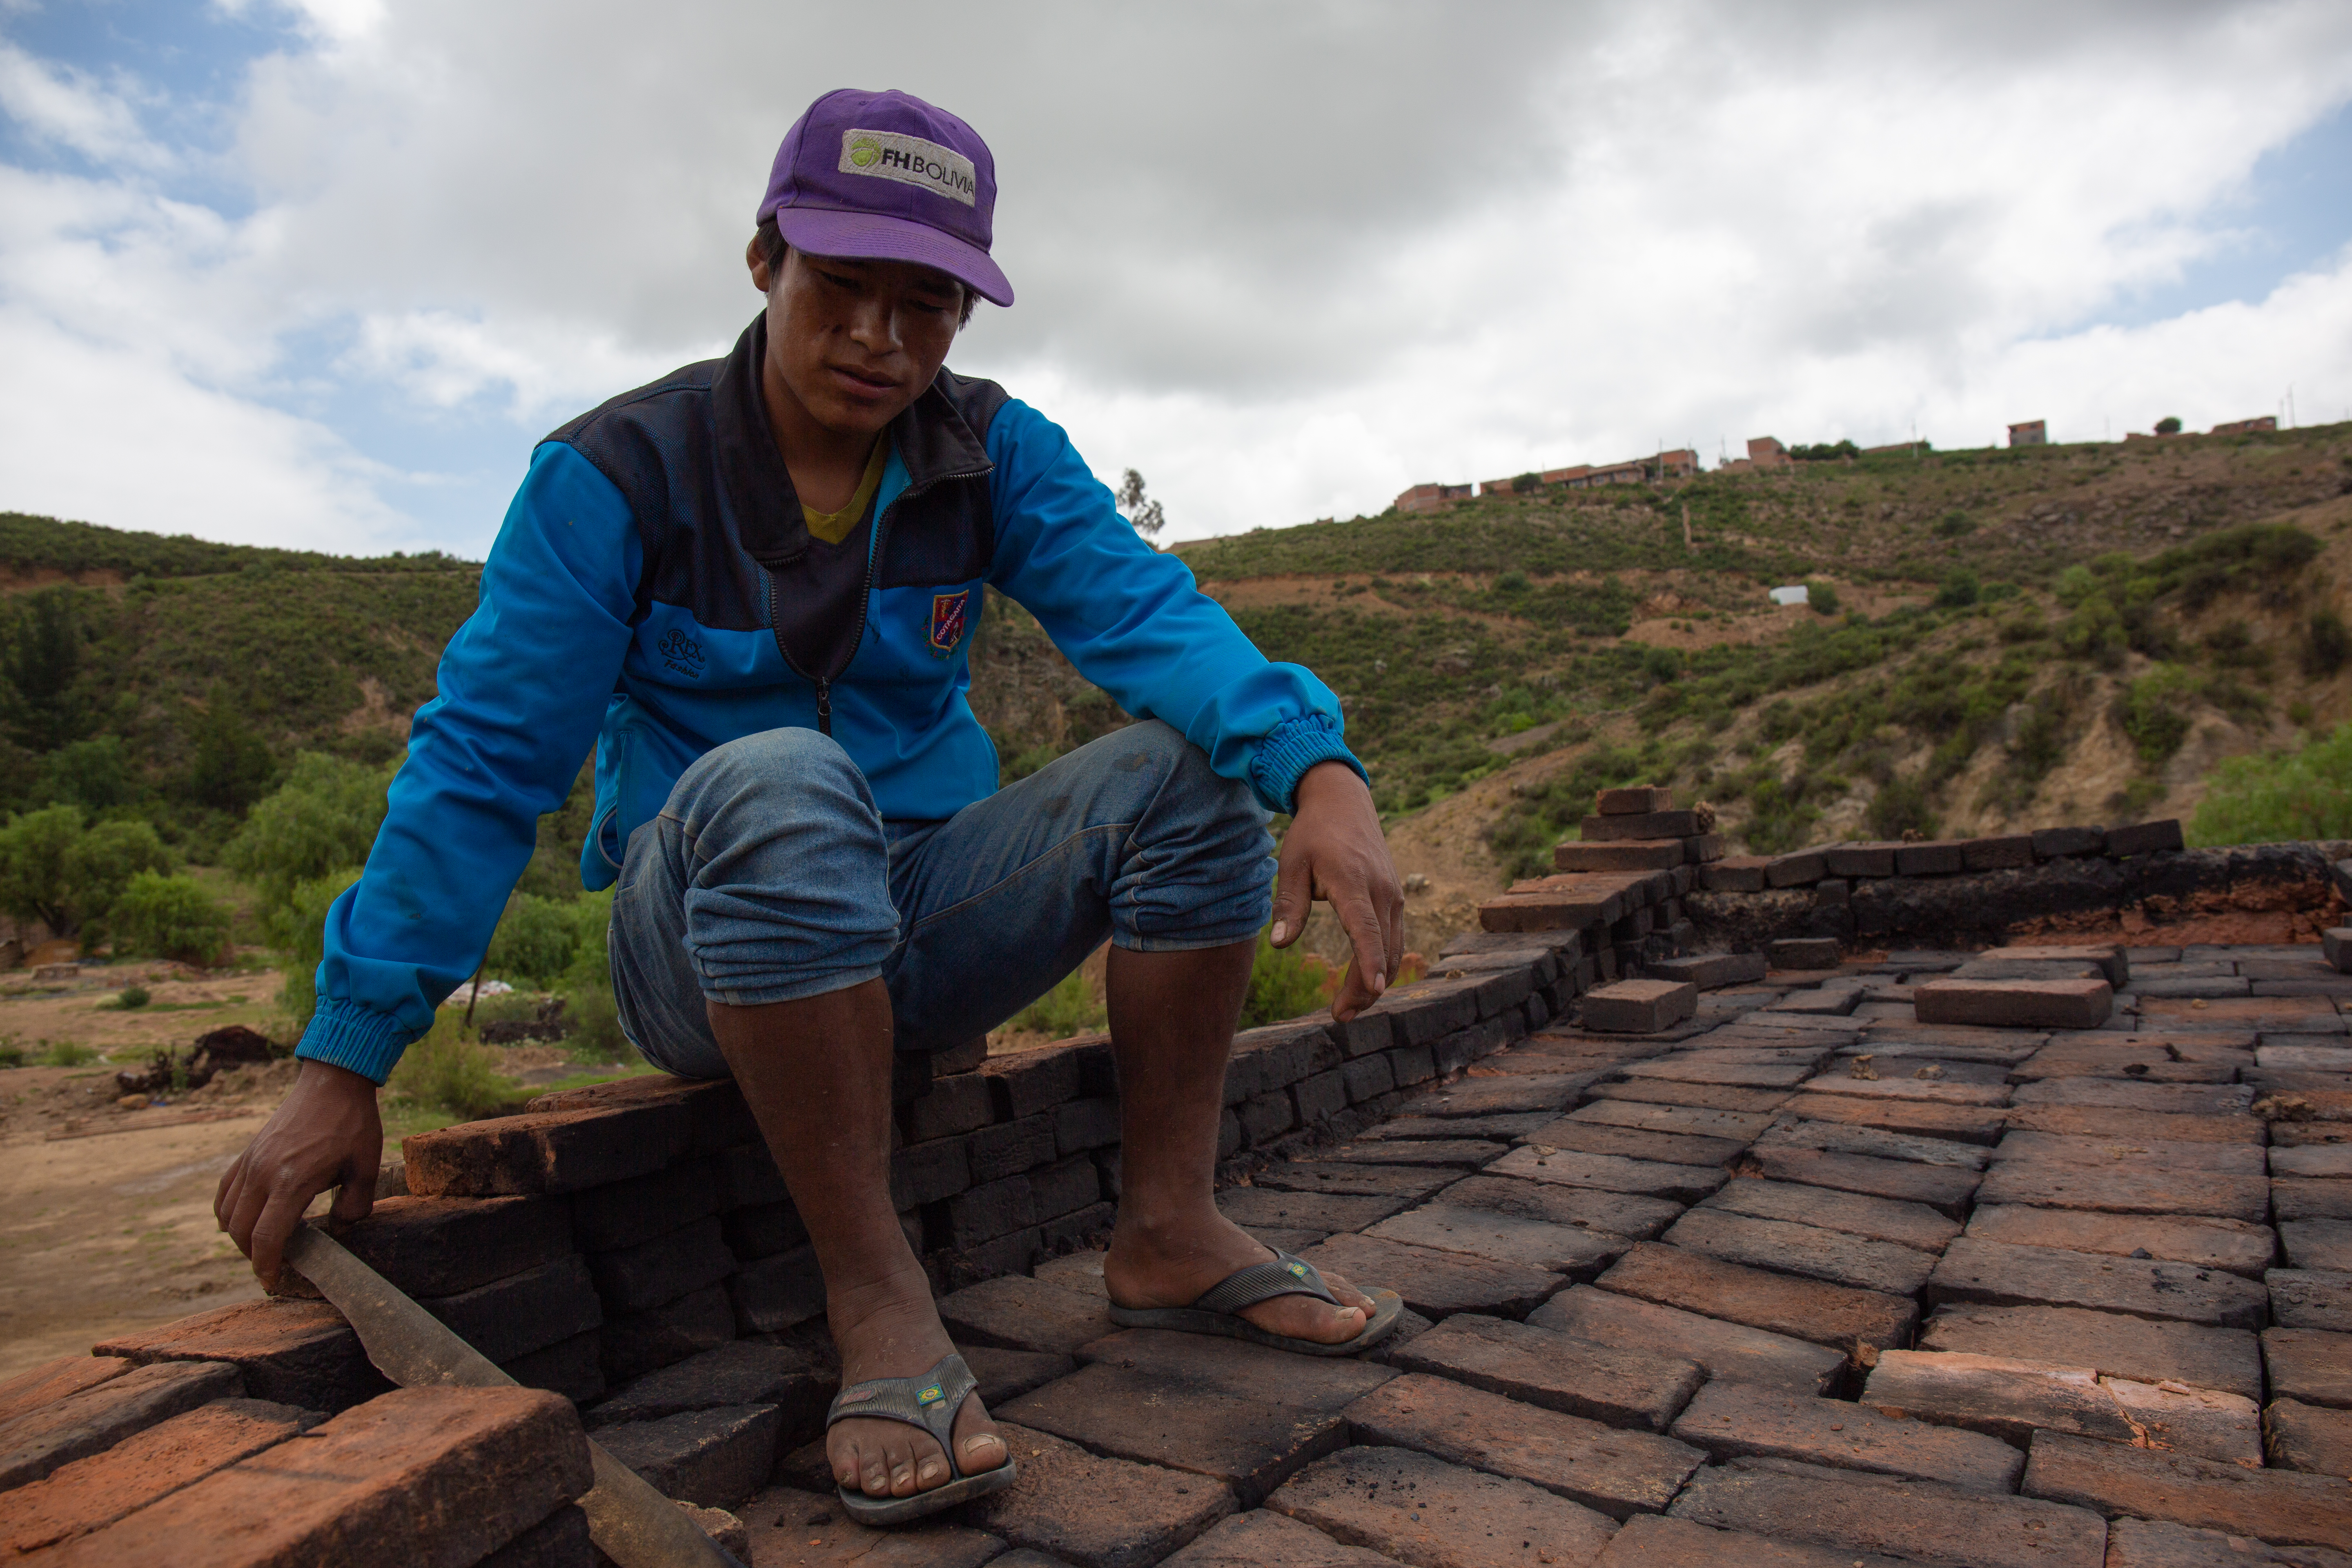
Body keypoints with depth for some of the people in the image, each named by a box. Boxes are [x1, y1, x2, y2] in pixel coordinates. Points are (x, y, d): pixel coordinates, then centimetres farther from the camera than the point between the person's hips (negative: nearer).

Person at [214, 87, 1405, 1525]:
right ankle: (876, 1293, -26)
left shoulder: (999, 453, -2)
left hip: (918, 931, 3)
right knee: (775, 781, -36)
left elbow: (1143, 613, -19)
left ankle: (1168, 1234, -13)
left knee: (1193, 768, -18)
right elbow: (482, 761, -10)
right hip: (701, 955, -2)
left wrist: (1320, 770, -38)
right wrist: (346, 1061, -14)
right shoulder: (620, 472, -9)